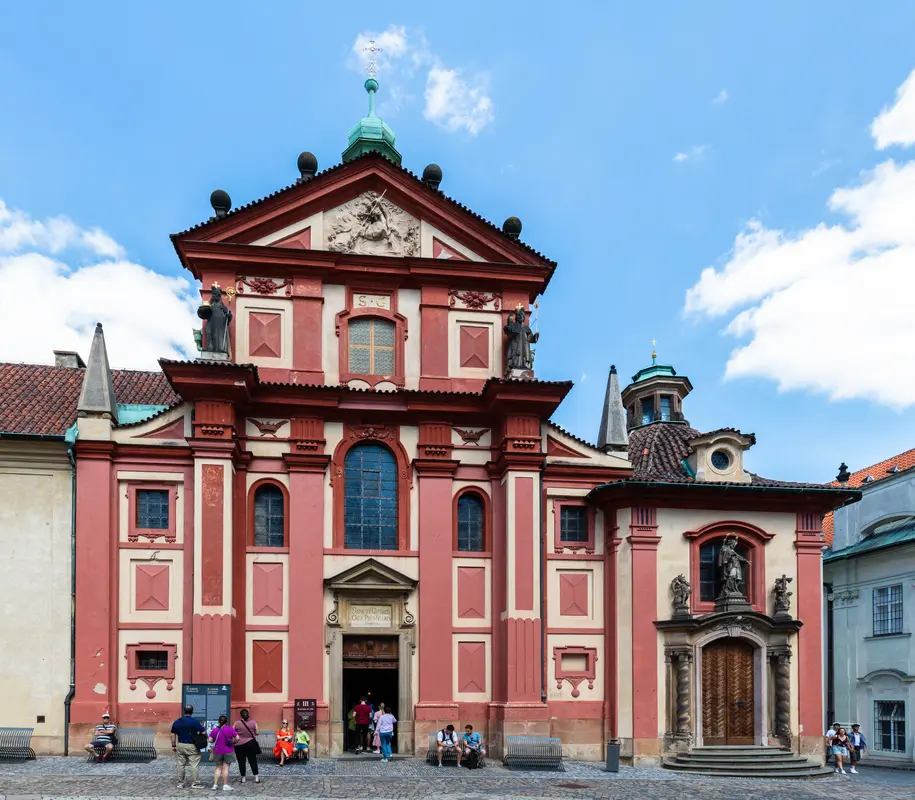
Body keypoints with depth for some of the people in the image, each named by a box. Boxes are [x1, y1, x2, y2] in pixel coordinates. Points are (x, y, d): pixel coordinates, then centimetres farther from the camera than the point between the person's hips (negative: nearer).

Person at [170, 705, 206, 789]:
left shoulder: (177, 722, 5)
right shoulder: (195, 721, -10)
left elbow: (173, 734, 9)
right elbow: (203, 732, -13)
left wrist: (173, 746, 15)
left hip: (180, 746, 5)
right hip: (192, 746, -5)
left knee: (180, 765, 12)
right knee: (194, 765, 0)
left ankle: (180, 783, 16)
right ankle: (195, 783, 1)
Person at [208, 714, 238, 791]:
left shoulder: (214, 730, -1)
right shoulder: (230, 729, -5)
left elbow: (210, 740, -3)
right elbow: (237, 738, -6)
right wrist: (233, 742, 12)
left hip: (217, 751, 2)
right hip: (228, 751, -2)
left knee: (218, 767, 13)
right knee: (225, 768, 1)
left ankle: (215, 784, 9)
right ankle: (225, 785, 1)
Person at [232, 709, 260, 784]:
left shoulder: (236, 724, -7)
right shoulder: (253, 722, -4)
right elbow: (257, 733, 1)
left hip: (239, 745, -1)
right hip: (251, 743, 1)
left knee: (241, 761, 7)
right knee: (253, 760, 9)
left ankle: (243, 778, 10)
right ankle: (256, 777, 8)